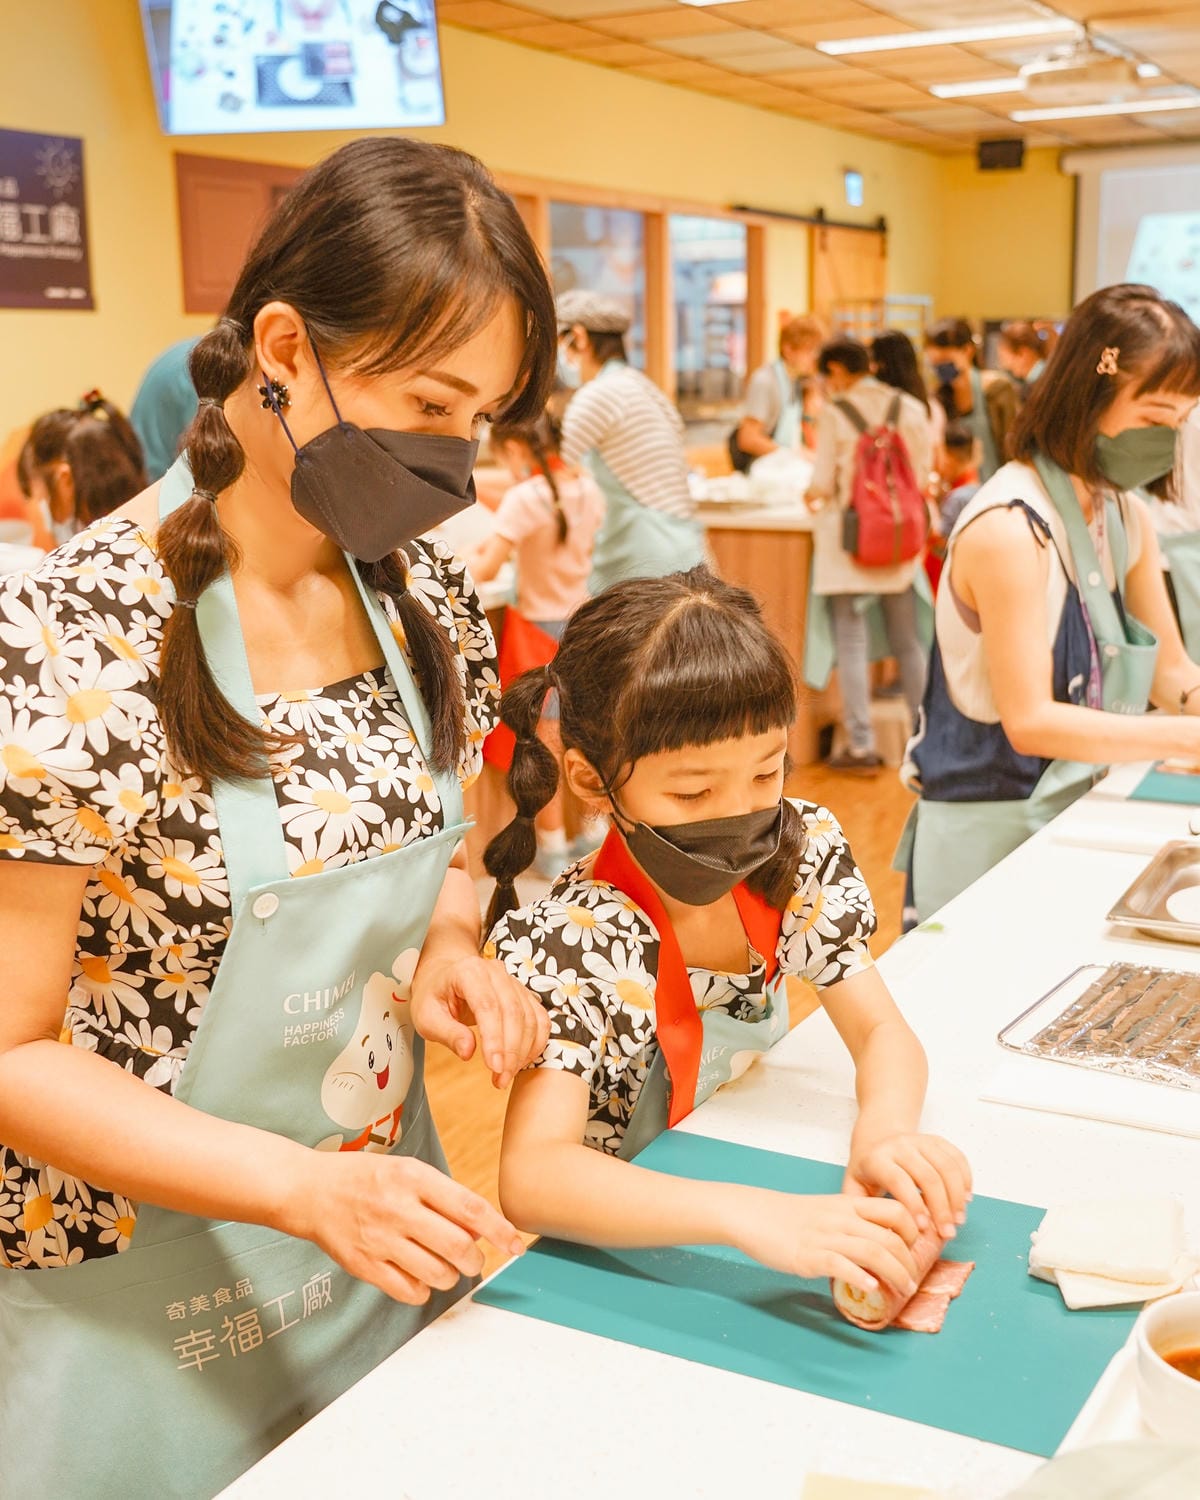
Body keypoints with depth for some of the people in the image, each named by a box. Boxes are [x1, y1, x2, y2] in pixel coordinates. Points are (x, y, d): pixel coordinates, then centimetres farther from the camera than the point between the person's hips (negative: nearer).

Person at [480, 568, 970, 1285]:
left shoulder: (802, 847, -9)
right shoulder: (574, 941, -26)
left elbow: (883, 1031, -4)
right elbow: (530, 1177, -37)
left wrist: (886, 1131, -27)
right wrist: (750, 1215, -49)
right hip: (627, 1258, -5)